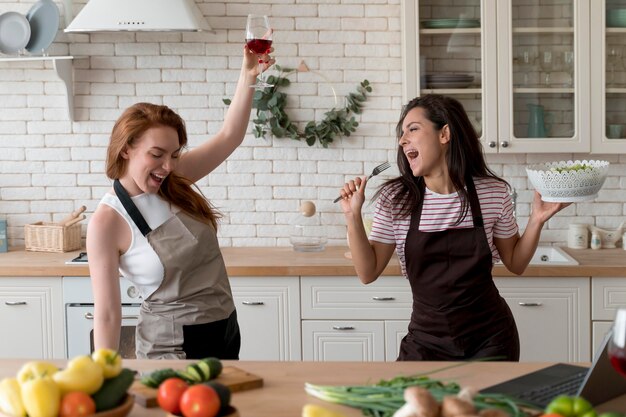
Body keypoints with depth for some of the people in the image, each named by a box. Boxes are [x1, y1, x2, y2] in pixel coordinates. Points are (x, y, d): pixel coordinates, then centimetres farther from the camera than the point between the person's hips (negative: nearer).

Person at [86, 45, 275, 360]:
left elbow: (229, 137, 1)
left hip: (225, 331, 6)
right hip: (171, 345, -6)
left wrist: (248, 75, -11)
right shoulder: (106, 223, -17)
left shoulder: (175, 180, 0)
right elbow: (107, 314, -15)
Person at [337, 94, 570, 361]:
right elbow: (368, 273, -4)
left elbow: (515, 263, 5)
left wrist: (537, 220, -9)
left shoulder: (492, 192, -5)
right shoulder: (395, 200, -6)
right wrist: (353, 217, -14)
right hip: (426, 340, 0)